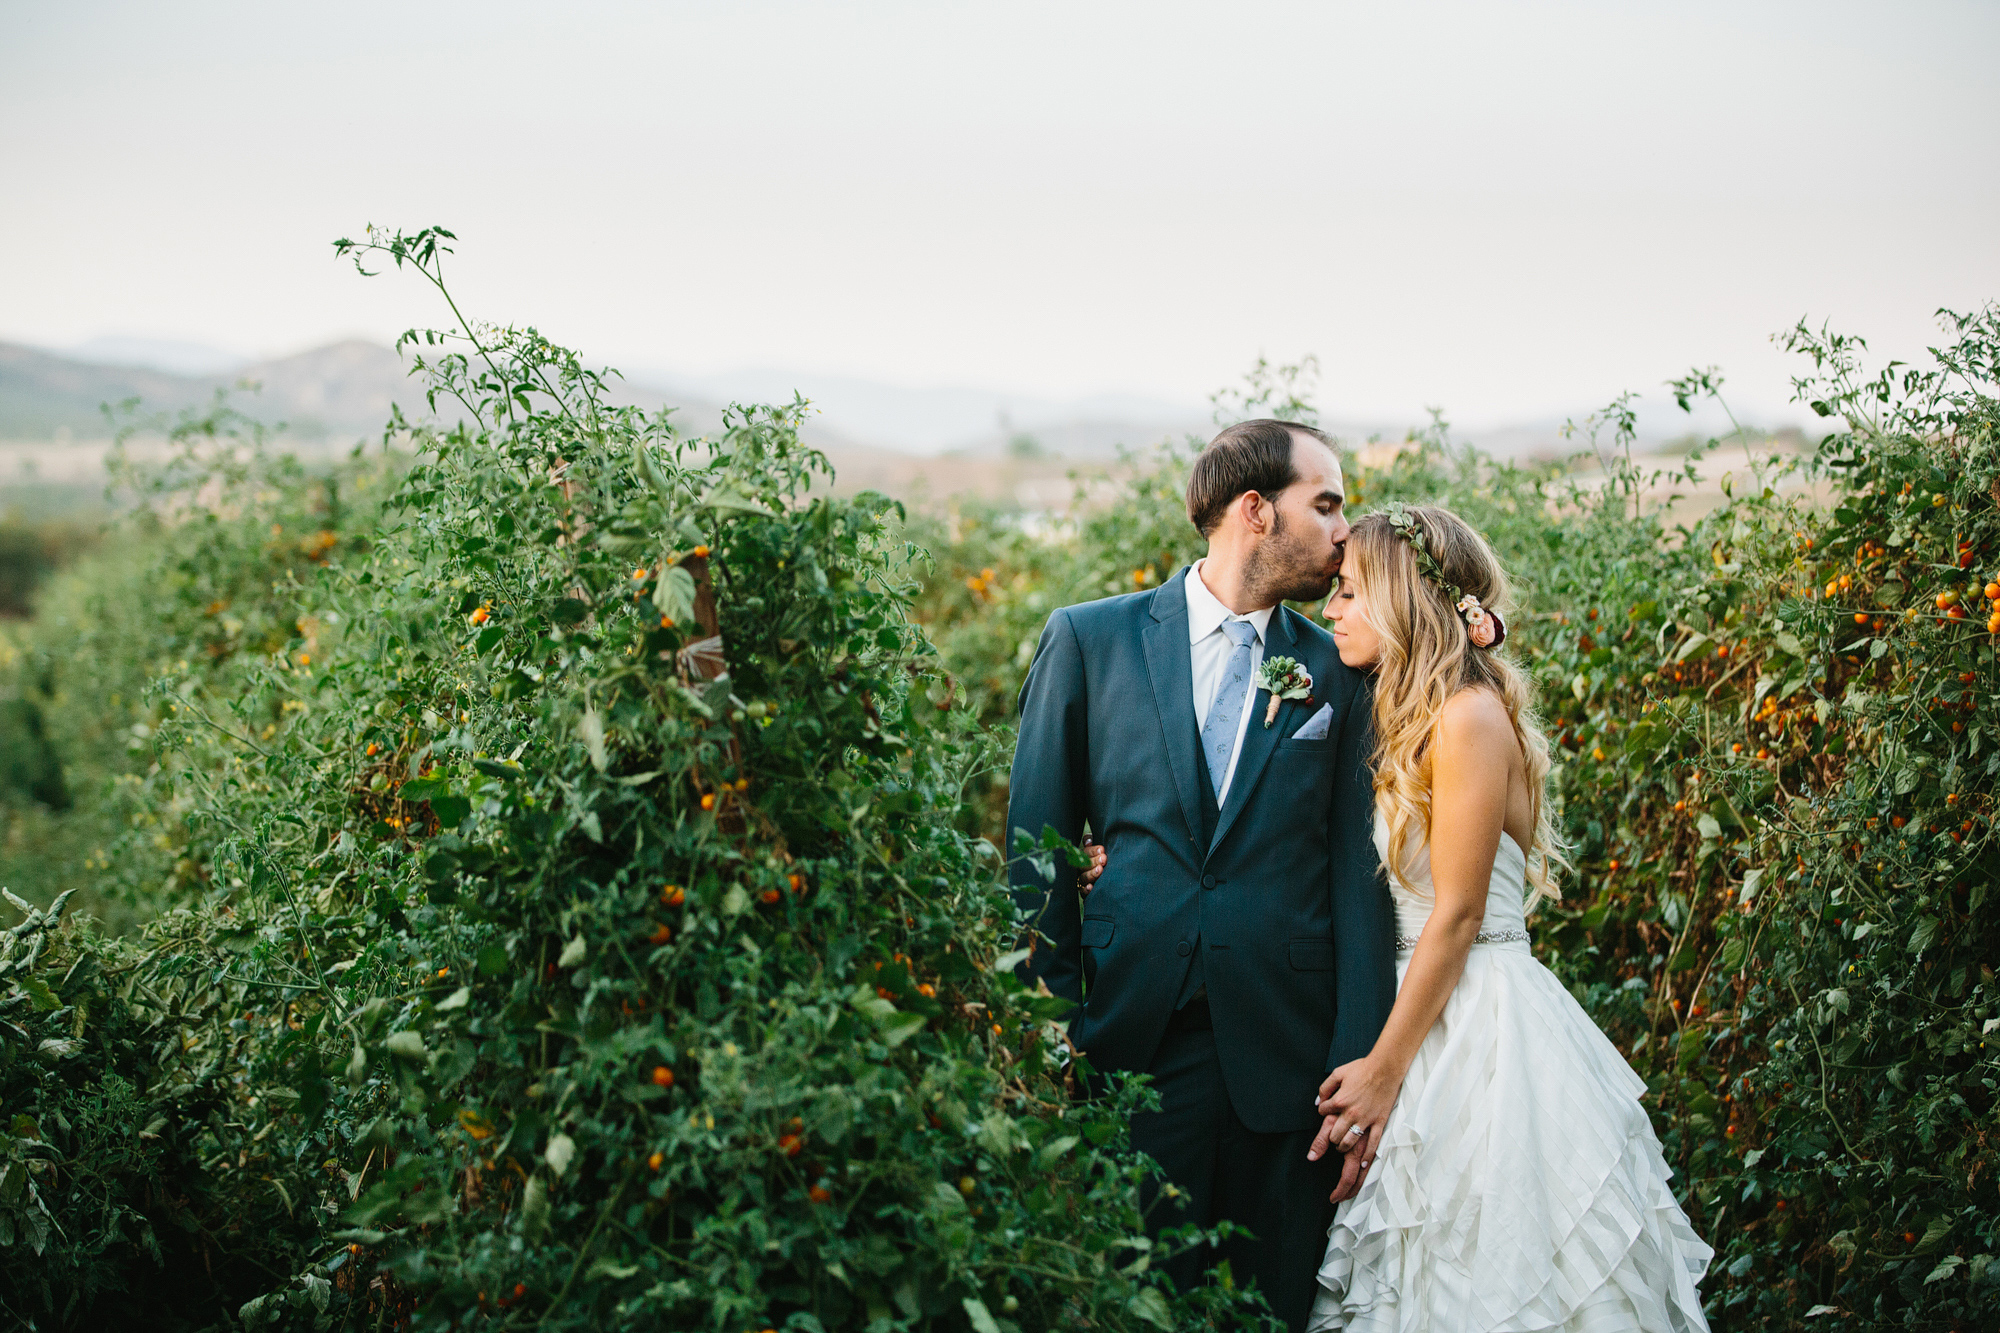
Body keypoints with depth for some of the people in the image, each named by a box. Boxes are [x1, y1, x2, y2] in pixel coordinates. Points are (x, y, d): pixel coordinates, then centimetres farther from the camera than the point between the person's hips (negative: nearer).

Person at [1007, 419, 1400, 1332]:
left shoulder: (1333, 674, 6)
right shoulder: (1089, 640, 2)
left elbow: (1358, 880, 2)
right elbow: (1036, 848, 4)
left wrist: (1361, 1082, -5)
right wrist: (1055, 1019, -1)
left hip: (1285, 1064, 1)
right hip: (1130, 1046, -1)